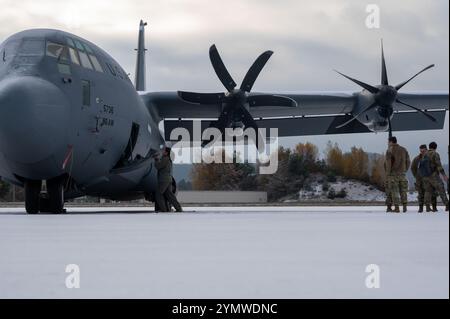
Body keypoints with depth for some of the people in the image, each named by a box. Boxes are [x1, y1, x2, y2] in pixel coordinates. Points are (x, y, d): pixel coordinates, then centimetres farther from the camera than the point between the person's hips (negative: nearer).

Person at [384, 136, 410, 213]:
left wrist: (387, 174, -11)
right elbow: (408, 161, 9)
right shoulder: (403, 149, 10)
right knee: (403, 190, 11)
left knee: (394, 191, -1)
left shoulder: (389, 150, -6)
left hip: (393, 173, -4)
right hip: (402, 173, 4)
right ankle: (405, 206, 2)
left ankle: (397, 208, -4)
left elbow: (388, 163, -13)